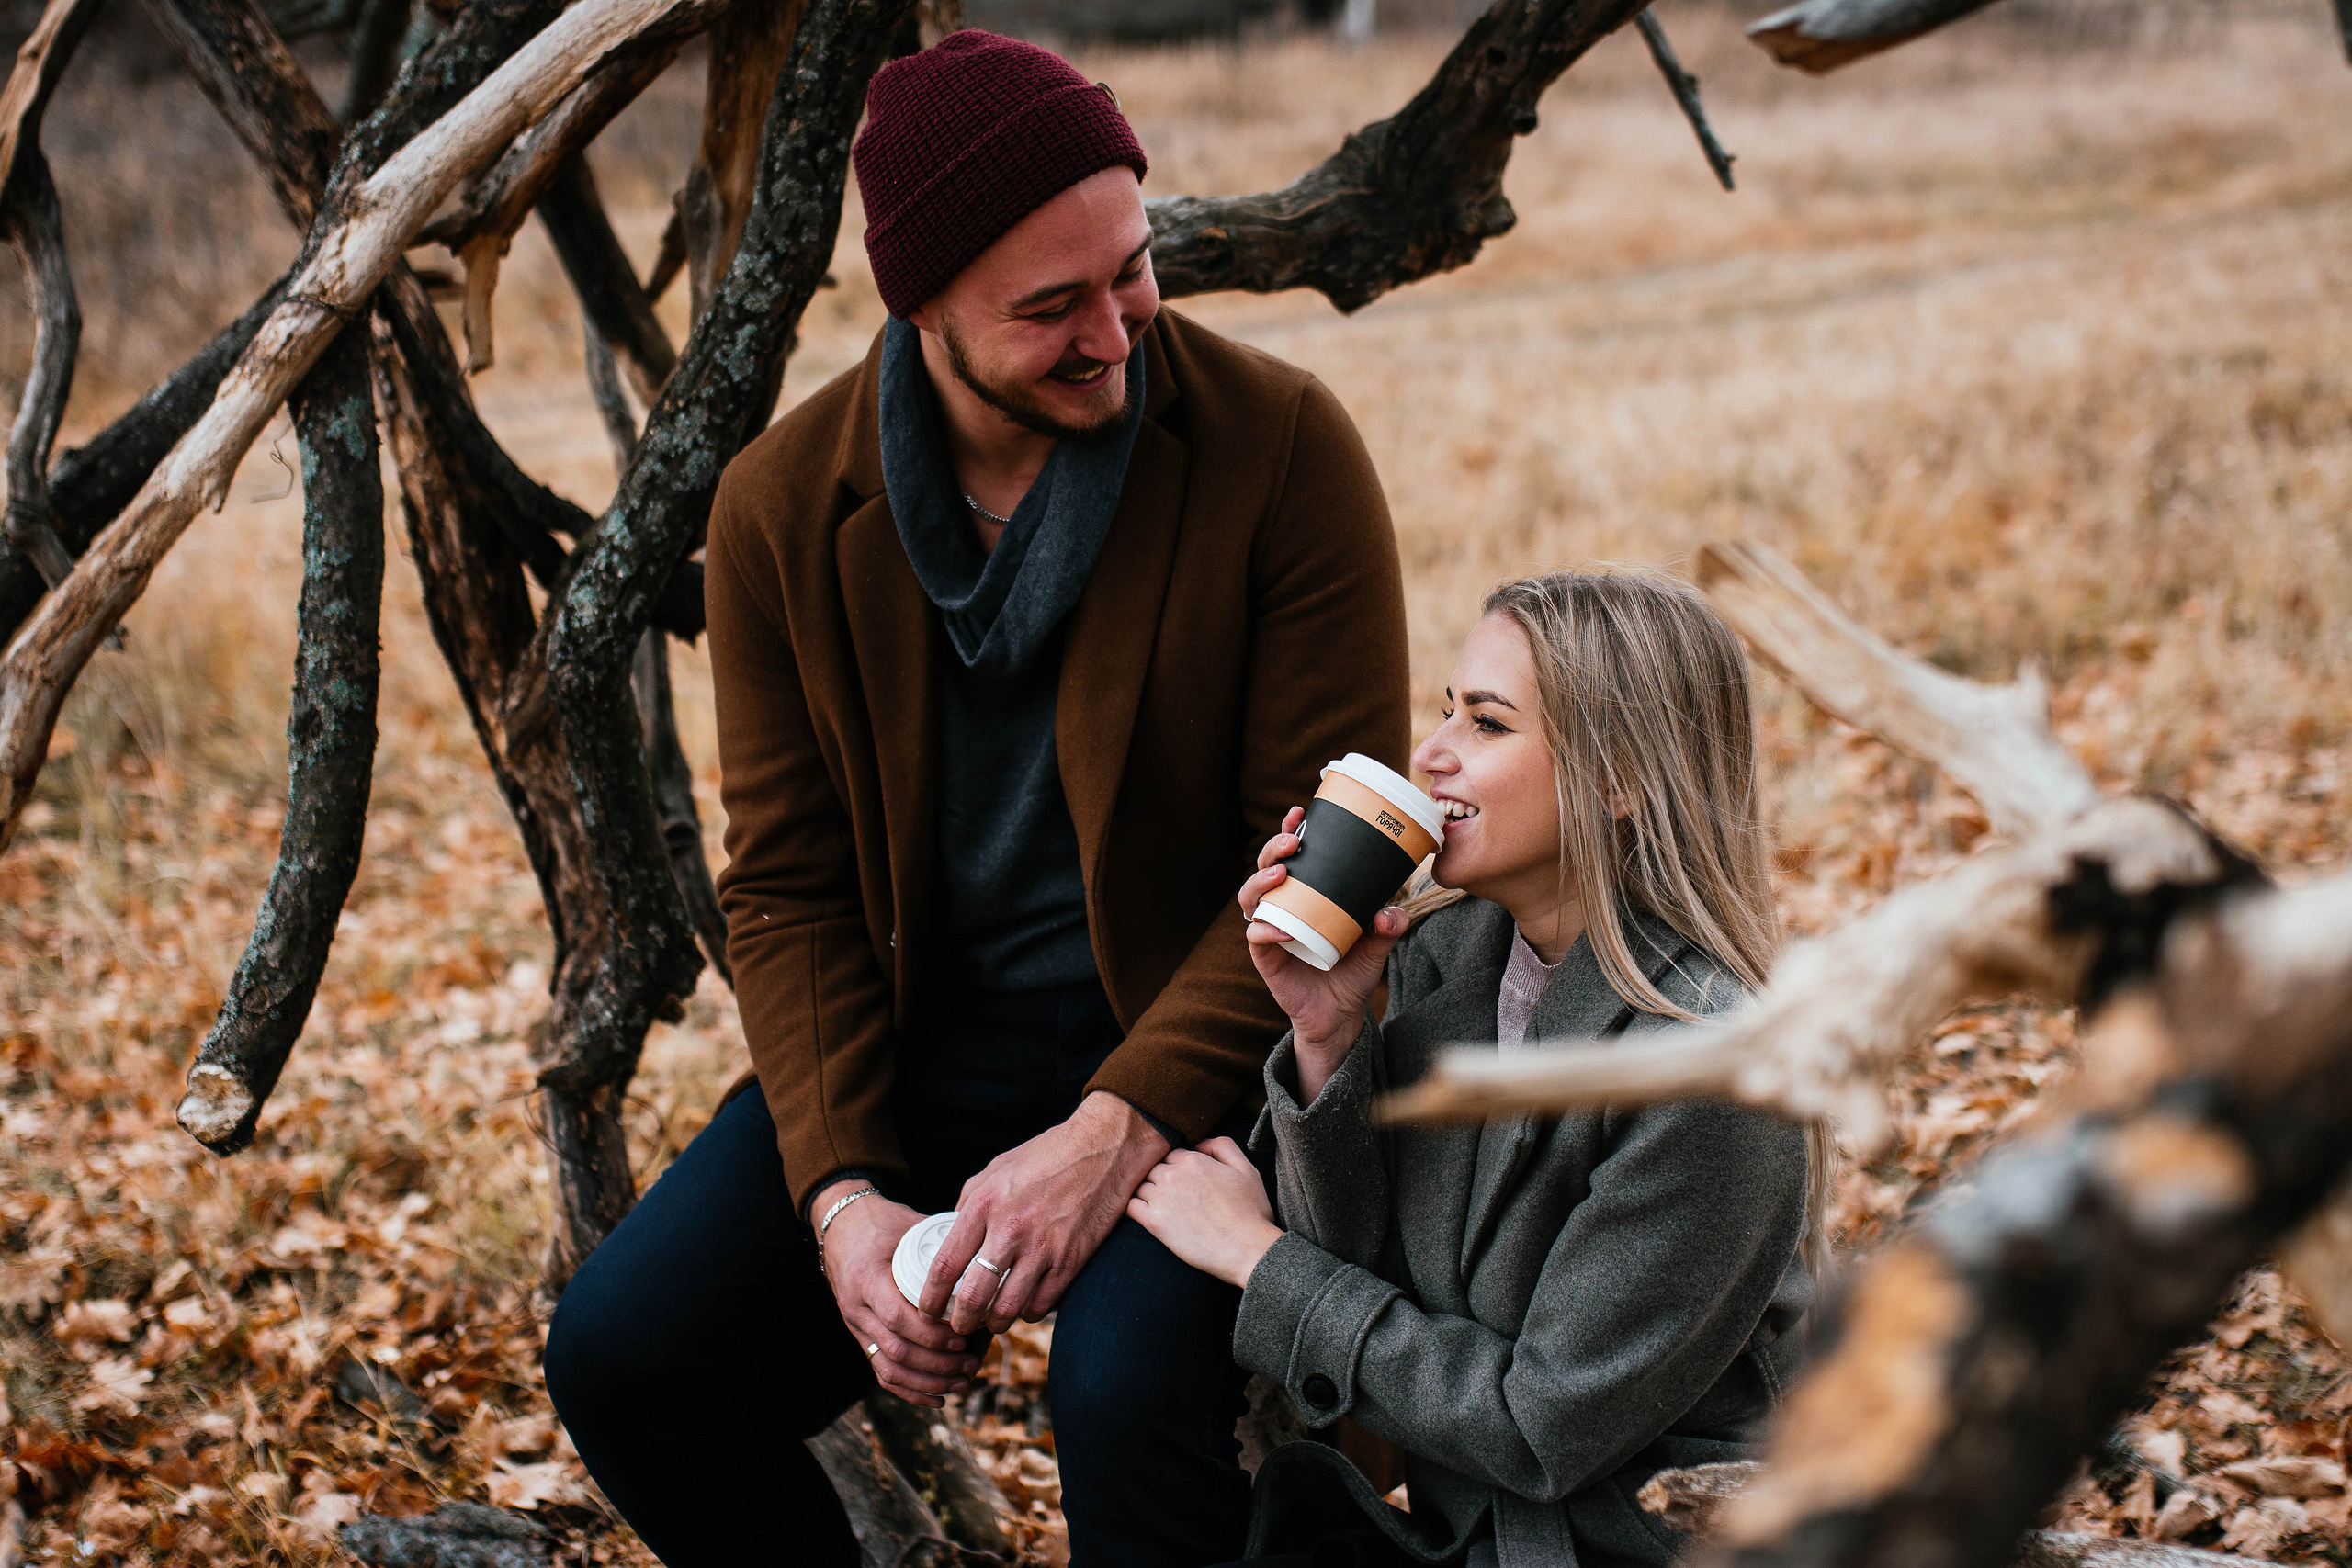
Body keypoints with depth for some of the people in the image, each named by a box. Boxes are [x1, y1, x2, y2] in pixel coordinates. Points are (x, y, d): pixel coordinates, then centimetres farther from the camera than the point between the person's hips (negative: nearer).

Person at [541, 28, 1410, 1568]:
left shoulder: (1277, 443, -14)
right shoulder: (788, 507, -3)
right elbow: (789, 886, 1)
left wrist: (1114, 1133, -23)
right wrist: (840, 1193, -14)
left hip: (1199, 1039, -4)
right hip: (918, 1038, 4)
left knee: (1131, 1394, -32)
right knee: (623, 1363, -11)